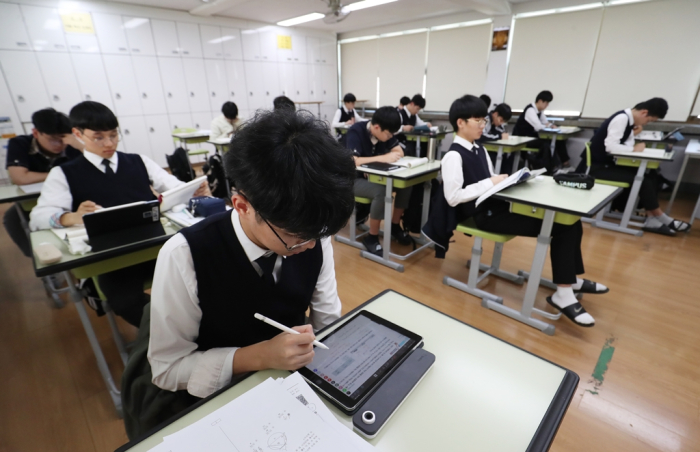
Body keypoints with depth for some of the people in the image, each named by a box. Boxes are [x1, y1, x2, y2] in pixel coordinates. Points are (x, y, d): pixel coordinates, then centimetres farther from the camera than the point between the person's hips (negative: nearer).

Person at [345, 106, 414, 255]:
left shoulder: (385, 132, -3)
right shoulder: (356, 131, -23)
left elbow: (399, 152, 0)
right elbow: (352, 161, -35)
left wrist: (390, 156, -22)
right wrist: (383, 158, -33)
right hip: (355, 179, -7)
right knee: (381, 191, -34)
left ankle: (395, 226, 6)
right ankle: (372, 237, -15)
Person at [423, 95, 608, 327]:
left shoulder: (479, 149, 14)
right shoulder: (454, 156, -13)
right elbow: (453, 197, -20)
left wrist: (506, 179, 0)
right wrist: (490, 183, -17)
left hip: (496, 205, 8)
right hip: (482, 214, -8)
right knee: (557, 227, -15)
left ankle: (571, 280, 19)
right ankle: (563, 293, -1)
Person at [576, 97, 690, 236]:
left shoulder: (628, 119, 11)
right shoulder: (622, 118, -16)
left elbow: (626, 144, 10)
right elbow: (610, 146, -26)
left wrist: (633, 135, -6)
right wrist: (634, 149, -13)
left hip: (607, 163, 9)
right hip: (596, 166, -9)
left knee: (651, 175, 1)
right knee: (641, 180, -14)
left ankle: (651, 219, 3)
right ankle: (660, 218, 7)